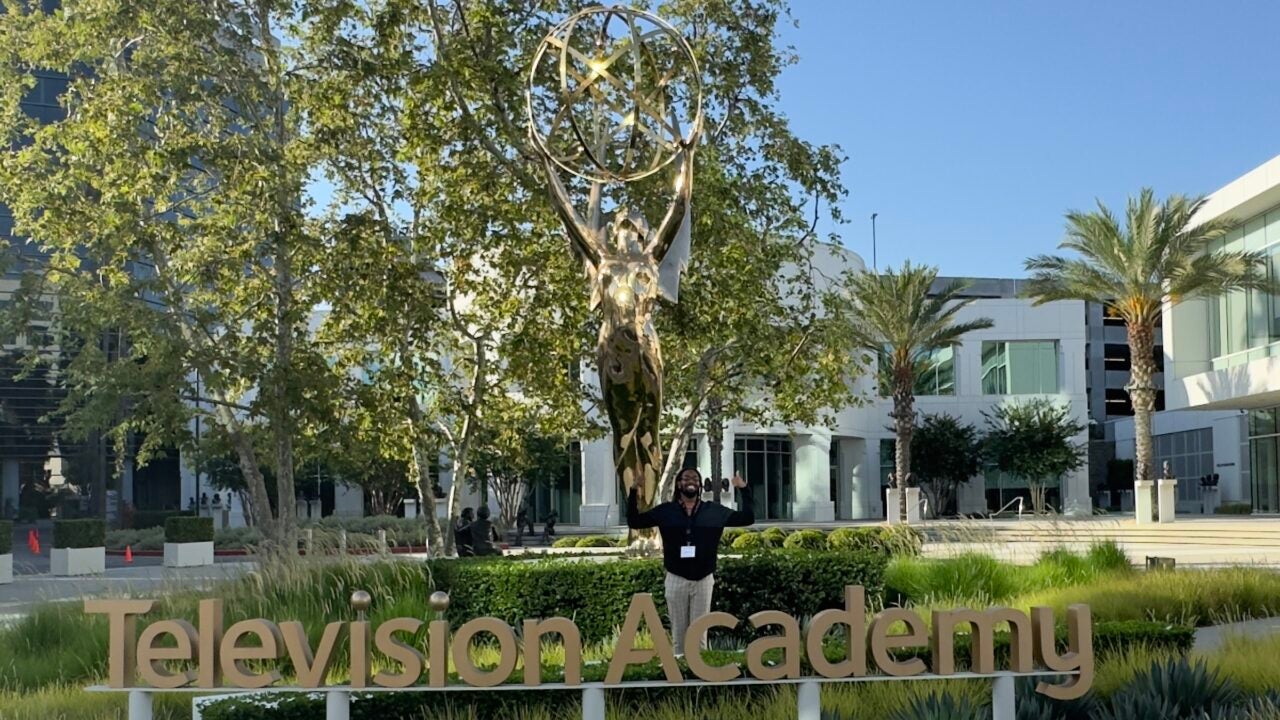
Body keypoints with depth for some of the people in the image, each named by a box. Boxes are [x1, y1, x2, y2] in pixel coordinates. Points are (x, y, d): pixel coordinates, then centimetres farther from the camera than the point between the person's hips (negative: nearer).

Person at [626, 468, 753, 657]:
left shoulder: (714, 511, 3)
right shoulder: (665, 511, 2)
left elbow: (747, 518, 3)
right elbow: (634, 522, 1)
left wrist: (744, 491, -7)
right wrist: (633, 493, -9)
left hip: (703, 579, 0)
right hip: (676, 579, 0)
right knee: (678, 632, 7)